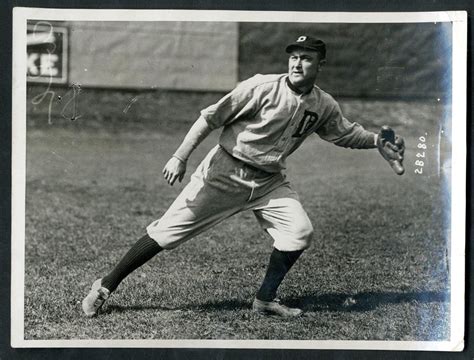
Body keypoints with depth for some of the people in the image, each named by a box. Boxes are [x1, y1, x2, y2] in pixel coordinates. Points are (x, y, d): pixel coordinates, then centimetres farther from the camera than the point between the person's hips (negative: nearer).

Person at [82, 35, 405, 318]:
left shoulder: (324, 106, -1)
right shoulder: (262, 87, -17)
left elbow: (346, 133, 18)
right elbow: (210, 118, -15)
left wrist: (377, 141, 1)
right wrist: (180, 157, -21)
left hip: (269, 182, 5)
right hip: (225, 172, -5)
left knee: (300, 231, -11)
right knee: (168, 231, -7)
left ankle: (265, 299, 7)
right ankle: (106, 286, 4)